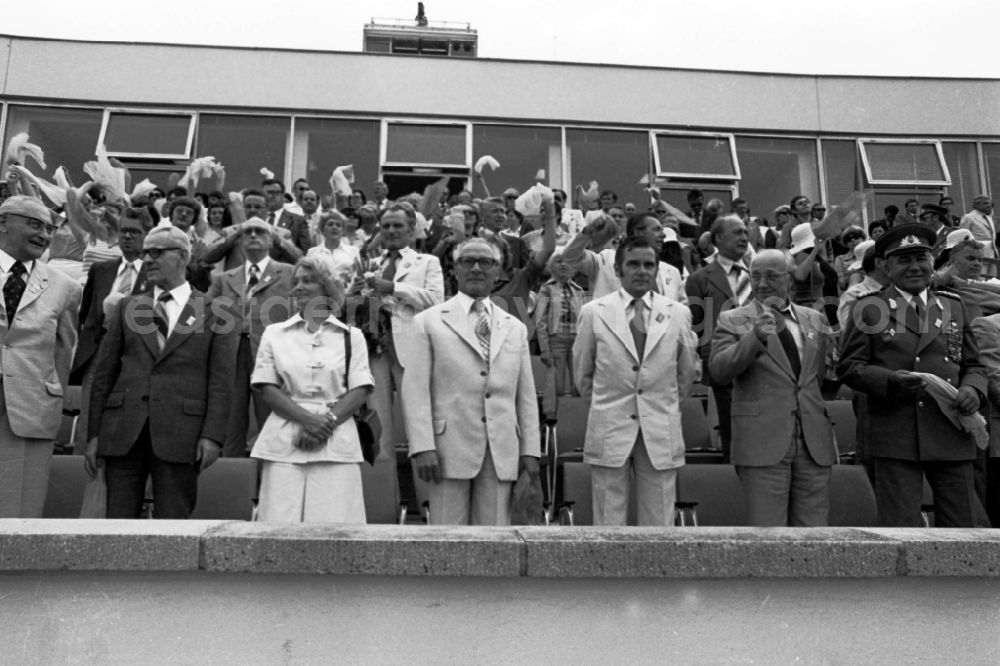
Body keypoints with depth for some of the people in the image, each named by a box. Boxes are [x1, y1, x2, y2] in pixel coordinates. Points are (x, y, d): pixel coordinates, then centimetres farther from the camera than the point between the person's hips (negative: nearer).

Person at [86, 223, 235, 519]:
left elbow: (220, 381, -1)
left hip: (180, 435, -3)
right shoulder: (127, 307, 14)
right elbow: (104, 372, 12)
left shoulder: (213, 312, 4)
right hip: (123, 432, 3)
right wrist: (94, 434, 6)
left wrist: (212, 435, -10)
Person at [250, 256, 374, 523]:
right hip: (285, 443, 1)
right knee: (282, 523, -4)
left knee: (335, 523, -5)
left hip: (336, 443, 0)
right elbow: (266, 388, 4)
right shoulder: (274, 333, 12)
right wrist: (307, 419, -10)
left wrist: (328, 421, -12)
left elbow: (361, 389, 3)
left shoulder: (351, 336, 11)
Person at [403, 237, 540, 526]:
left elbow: (526, 395, 13)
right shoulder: (429, 322, 6)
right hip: (450, 450, -3)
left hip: (502, 454, 3)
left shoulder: (515, 328, 16)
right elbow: (415, 390, -1)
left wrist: (530, 451, 6)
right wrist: (422, 447, -11)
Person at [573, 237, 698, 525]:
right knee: (608, 522, 4)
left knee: (659, 523, 6)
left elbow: (686, 374, 15)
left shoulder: (679, 314, 4)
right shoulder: (593, 312, 0)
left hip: (661, 435, 1)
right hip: (609, 433, -1)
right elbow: (582, 375, 11)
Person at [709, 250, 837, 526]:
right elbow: (719, 370, -14)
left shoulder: (815, 320, 16)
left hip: (814, 443, 4)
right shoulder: (732, 321, 2)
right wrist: (755, 337, -25)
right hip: (763, 444, -4)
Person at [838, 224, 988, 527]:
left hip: (953, 438, 4)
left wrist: (972, 388, -3)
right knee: (900, 528, -2)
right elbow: (848, 366, -1)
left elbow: (973, 364, 19)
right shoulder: (869, 308, 3)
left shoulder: (953, 306, 17)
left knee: (961, 524, 8)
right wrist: (890, 380, -18)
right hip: (895, 438, -4)